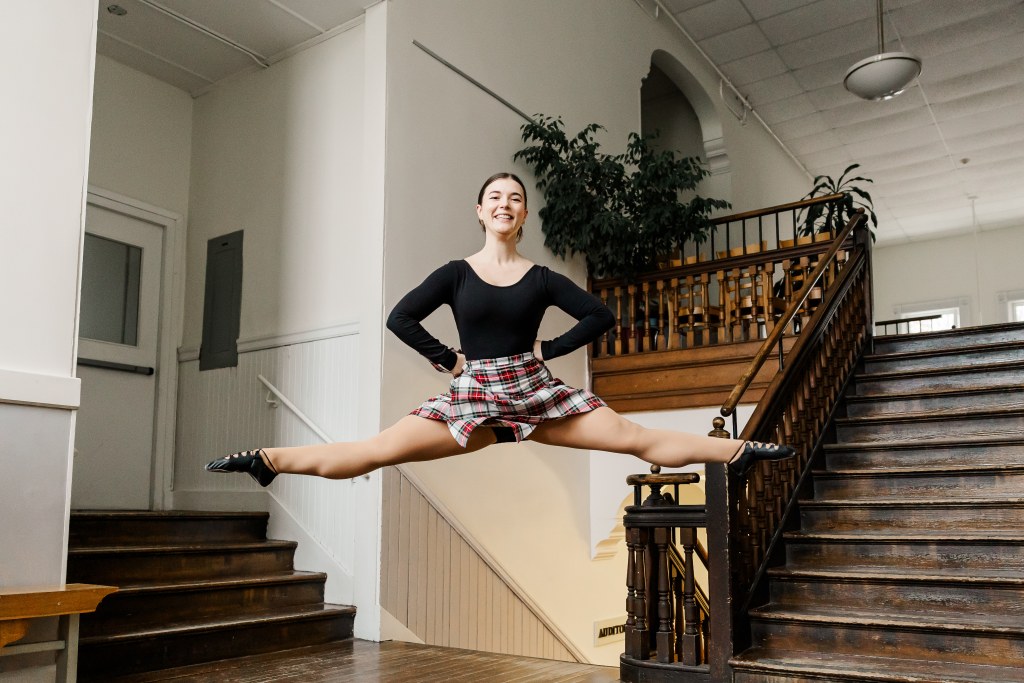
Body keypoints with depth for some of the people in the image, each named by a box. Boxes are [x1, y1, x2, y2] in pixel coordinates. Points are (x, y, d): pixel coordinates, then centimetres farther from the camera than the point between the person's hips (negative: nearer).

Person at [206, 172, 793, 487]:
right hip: (473, 397, 0)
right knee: (375, 451, -10)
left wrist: (548, 350, 2)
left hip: (536, 391, 1)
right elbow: (400, 319, 0)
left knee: (636, 438, -6)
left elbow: (600, 316, 6)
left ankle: (738, 451, -2)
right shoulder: (456, 273, 3)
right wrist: (448, 358, -2)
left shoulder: (541, 278, 4)